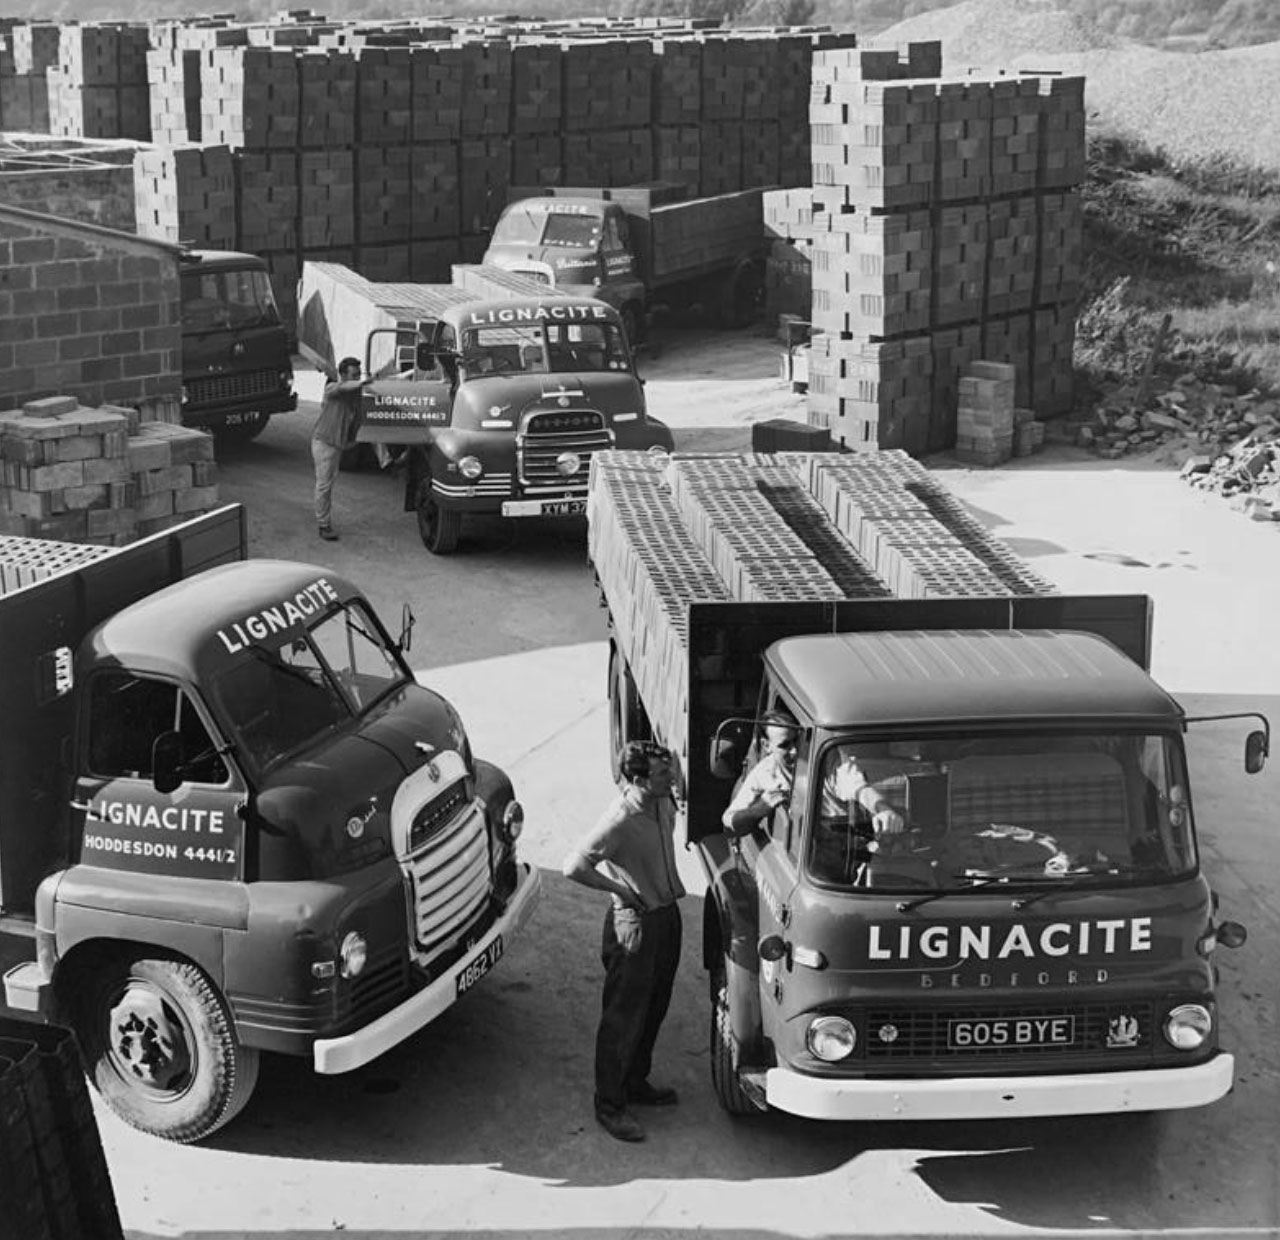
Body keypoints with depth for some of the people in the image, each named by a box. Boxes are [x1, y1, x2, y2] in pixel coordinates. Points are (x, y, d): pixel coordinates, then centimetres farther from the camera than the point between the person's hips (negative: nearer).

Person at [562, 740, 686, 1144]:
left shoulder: (664, 802, -2)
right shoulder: (620, 820, -27)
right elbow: (574, 867, -29)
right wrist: (621, 890, -20)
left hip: (667, 915, 8)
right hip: (634, 924, -8)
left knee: (654, 1010, 21)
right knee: (623, 1018, 3)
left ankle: (636, 1083, 39)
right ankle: (609, 1105, 15)